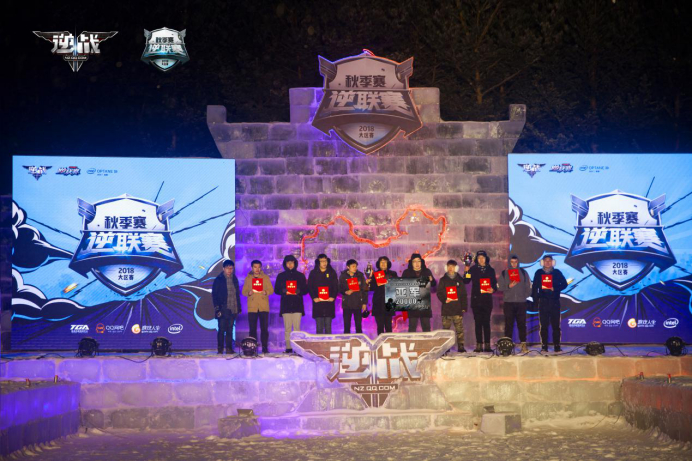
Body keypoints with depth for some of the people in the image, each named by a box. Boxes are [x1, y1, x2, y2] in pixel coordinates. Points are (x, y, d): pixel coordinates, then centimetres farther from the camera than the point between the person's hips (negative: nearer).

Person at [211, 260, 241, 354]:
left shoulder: (234, 279, 12)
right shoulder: (219, 280, -2)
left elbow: (237, 294, 17)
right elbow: (214, 295, -4)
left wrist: (238, 307, 11)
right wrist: (217, 308, -11)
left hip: (232, 310, 4)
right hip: (223, 310, -4)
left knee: (230, 330, 6)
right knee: (221, 330, -3)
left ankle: (229, 348, 8)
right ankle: (220, 349, 1)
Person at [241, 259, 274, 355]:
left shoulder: (266, 277, 10)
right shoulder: (248, 278, 10)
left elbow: (271, 290, 8)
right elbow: (244, 292, 8)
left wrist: (266, 292, -13)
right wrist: (248, 293, -14)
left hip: (264, 307, 0)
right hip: (252, 307, 0)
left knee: (264, 328, -5)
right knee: (252, 328, 0)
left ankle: (265, 348, -2)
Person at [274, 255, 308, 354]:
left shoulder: (300, 275, 11)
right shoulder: (281, 276, 12)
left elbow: (305, 290, 10)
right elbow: (276, 290, 11)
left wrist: (299, 291, -11)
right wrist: (284, 291, -10)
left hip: (297, 305, -1)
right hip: (285, 305, 1)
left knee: (297, 327, -6)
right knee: (287, 328, -2)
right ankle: (288, 348, 0)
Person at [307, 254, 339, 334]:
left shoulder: (332, 273, 9)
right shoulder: (313, 273, 7)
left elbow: (336, 287, 8)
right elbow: (309, 287, 5)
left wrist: (333, 297, -7)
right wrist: (314, 297, -8)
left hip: (329, 302, 1)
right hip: (317, 302, -1)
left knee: (328, 326, 2)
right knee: (319, 327, -2)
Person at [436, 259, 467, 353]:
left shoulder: (459, 280, 11)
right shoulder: (443, 280, 11)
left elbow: (464, 295, 9)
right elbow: (439, 293, 7)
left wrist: (464, 307, 2)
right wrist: (444, 299, -12)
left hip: (458, 309, 0)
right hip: (446, 309, 0)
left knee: (459, 329, -5)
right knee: (445, 328, 1)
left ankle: (461, 346, -1)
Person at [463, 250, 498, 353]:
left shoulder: (490, 270, 10)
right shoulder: (473, 269, 5)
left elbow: (494, 283, 13)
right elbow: (466, 281, -3)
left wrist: (493, 289, -7)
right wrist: (466, 272, -17)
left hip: (487, 300, 1)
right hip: (476, 300, -1)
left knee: (486, 323, 0)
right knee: (478, 323, -1)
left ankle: (487, 345, 1)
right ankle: (479, 344, 0)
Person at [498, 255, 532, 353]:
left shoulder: (523, 272, 11)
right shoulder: (504, 273, 10)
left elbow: (528, 285, 11)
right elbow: (500, 286, 6)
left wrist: (526, 295, -1)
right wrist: (509, 286, -10)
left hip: (521, 302, 0)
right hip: (508, 302, 0)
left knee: (522, 324, -2)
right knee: (509, 324, -3)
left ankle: (523, 344, -1)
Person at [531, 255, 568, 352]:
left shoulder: (557, 272, 8)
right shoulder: (539, 273, 9)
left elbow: (564, 284, 6)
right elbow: (534, 287, 8)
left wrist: (555, 289, -9)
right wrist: (535, 299, -1)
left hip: (555, 301, 0)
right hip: (543, 301, 0)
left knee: (556, 324, -1)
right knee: (543, 325, -2)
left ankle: (557, 346, 2)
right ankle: (544, 346, 2)